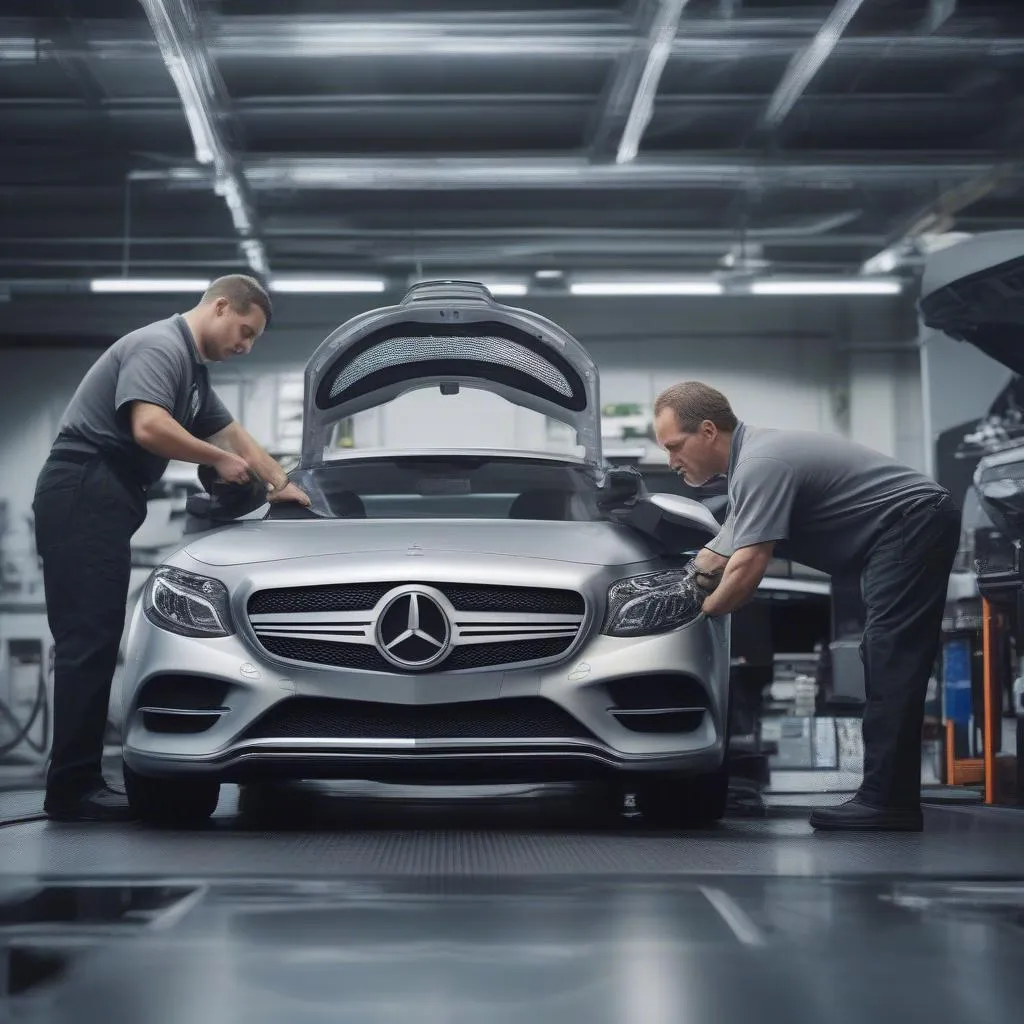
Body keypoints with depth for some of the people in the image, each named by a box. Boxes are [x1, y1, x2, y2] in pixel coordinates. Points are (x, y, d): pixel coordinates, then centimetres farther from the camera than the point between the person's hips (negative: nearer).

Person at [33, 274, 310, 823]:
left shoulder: (192, 368, 23)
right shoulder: (159, 347, -9)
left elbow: (234, 434, 34)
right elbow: (149, 427, -24)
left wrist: (282, 482, 33)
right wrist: (221, 460, -11)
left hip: (106, 503, 10)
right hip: (83, 494, -10)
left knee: (96, 642, 6)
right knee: (87, 640, -13)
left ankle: (76, 781, 6)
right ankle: (74, 787, -14)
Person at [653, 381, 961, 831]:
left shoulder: (760, 464, -19)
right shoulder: (749, 461, 15)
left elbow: (747, 569, -22)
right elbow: (713, 562, 20)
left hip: (911, 522, -11)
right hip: (916, 526, 11)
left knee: (891, 662, -14)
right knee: (885, 661, 9)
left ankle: (886, 803, -16)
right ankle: (889, 800, 11)